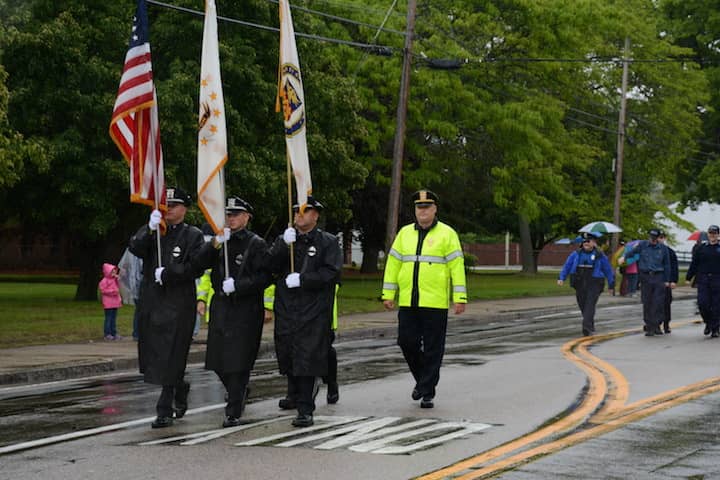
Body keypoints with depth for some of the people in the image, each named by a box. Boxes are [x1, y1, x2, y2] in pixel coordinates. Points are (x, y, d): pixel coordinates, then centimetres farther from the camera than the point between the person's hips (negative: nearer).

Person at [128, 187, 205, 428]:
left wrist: (167, 273, -14)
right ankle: (180, 389, 35)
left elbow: (196, 268, -8)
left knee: (171, 356, -7)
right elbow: (135, 249, -6)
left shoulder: (193, 235, 2)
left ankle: (165, 411, -3)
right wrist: (150, 229, -20)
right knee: (152, 354, 10)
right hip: (151, 302, 5)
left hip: (178, 304, -5)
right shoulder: (151, 231, 13)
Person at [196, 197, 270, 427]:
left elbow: (264, 277, -10)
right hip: (220, 306, 5)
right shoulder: (220, 241, 12)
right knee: (218, 360, 9)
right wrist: (215, 244, -16)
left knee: (238, 362, -7)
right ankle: (239, 394, 34)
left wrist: (237, 285, -19)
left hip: (245, 310, -5)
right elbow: (201, 263, -1)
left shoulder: (256, 244, -3)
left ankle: (233, 412, -2)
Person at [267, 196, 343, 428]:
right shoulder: (284, 240, 14)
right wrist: (284, 245, -14)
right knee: (287, 353, 14)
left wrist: (302, 279, -16)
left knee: (308, 355, -11)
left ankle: (305, 409, -10)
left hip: (314, 310, -4)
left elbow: (332, 272, -10)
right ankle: (295, 393, 40)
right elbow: (271, 266, 0)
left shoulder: (328, 242, 2)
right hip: (286, 307, 5)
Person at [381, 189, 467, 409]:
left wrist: (460, 298, -11)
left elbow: (457, 266, -4)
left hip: (435, 303, -3)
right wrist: (388, 294, 5)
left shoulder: (447, 234, 0)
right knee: (407, 342, 1)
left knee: (432, 350, 0)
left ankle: (427, 393, 7)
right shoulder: (405, 233, 11)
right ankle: (422, 379, 25)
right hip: (408, 302, 3)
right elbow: (393, 264, 11)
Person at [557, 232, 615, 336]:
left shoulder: (600, 256, 2)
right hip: (580, 284, 4)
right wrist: (562, 278, -8)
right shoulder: (576, 254, 9)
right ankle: (591, 327, 25)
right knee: (583, 306, 8)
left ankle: (587, 327, -27)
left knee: (590, 305, -17)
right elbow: (567, 266, 6)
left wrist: (611, 285, 10)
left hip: (594, 284, -4)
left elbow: (608, 270, 8)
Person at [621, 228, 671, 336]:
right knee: (647, 303, 3)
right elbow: (632, 251, -7)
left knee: (658, 303, -8)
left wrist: (667, 280, 10)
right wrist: (624, 257, -24)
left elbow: (667, 265, 12)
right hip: (645, 277, 0)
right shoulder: (642, 245, 4)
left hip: (658, 277, 0)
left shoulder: (663, 248, 7)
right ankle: (649, 327, 10)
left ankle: (656, 325, 1)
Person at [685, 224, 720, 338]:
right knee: (702, 303, -8)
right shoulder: (701, 248, 9)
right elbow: (694, 264, 12)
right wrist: (688, 277, 7)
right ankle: (708, 323, 15)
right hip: (703, 280, 1)